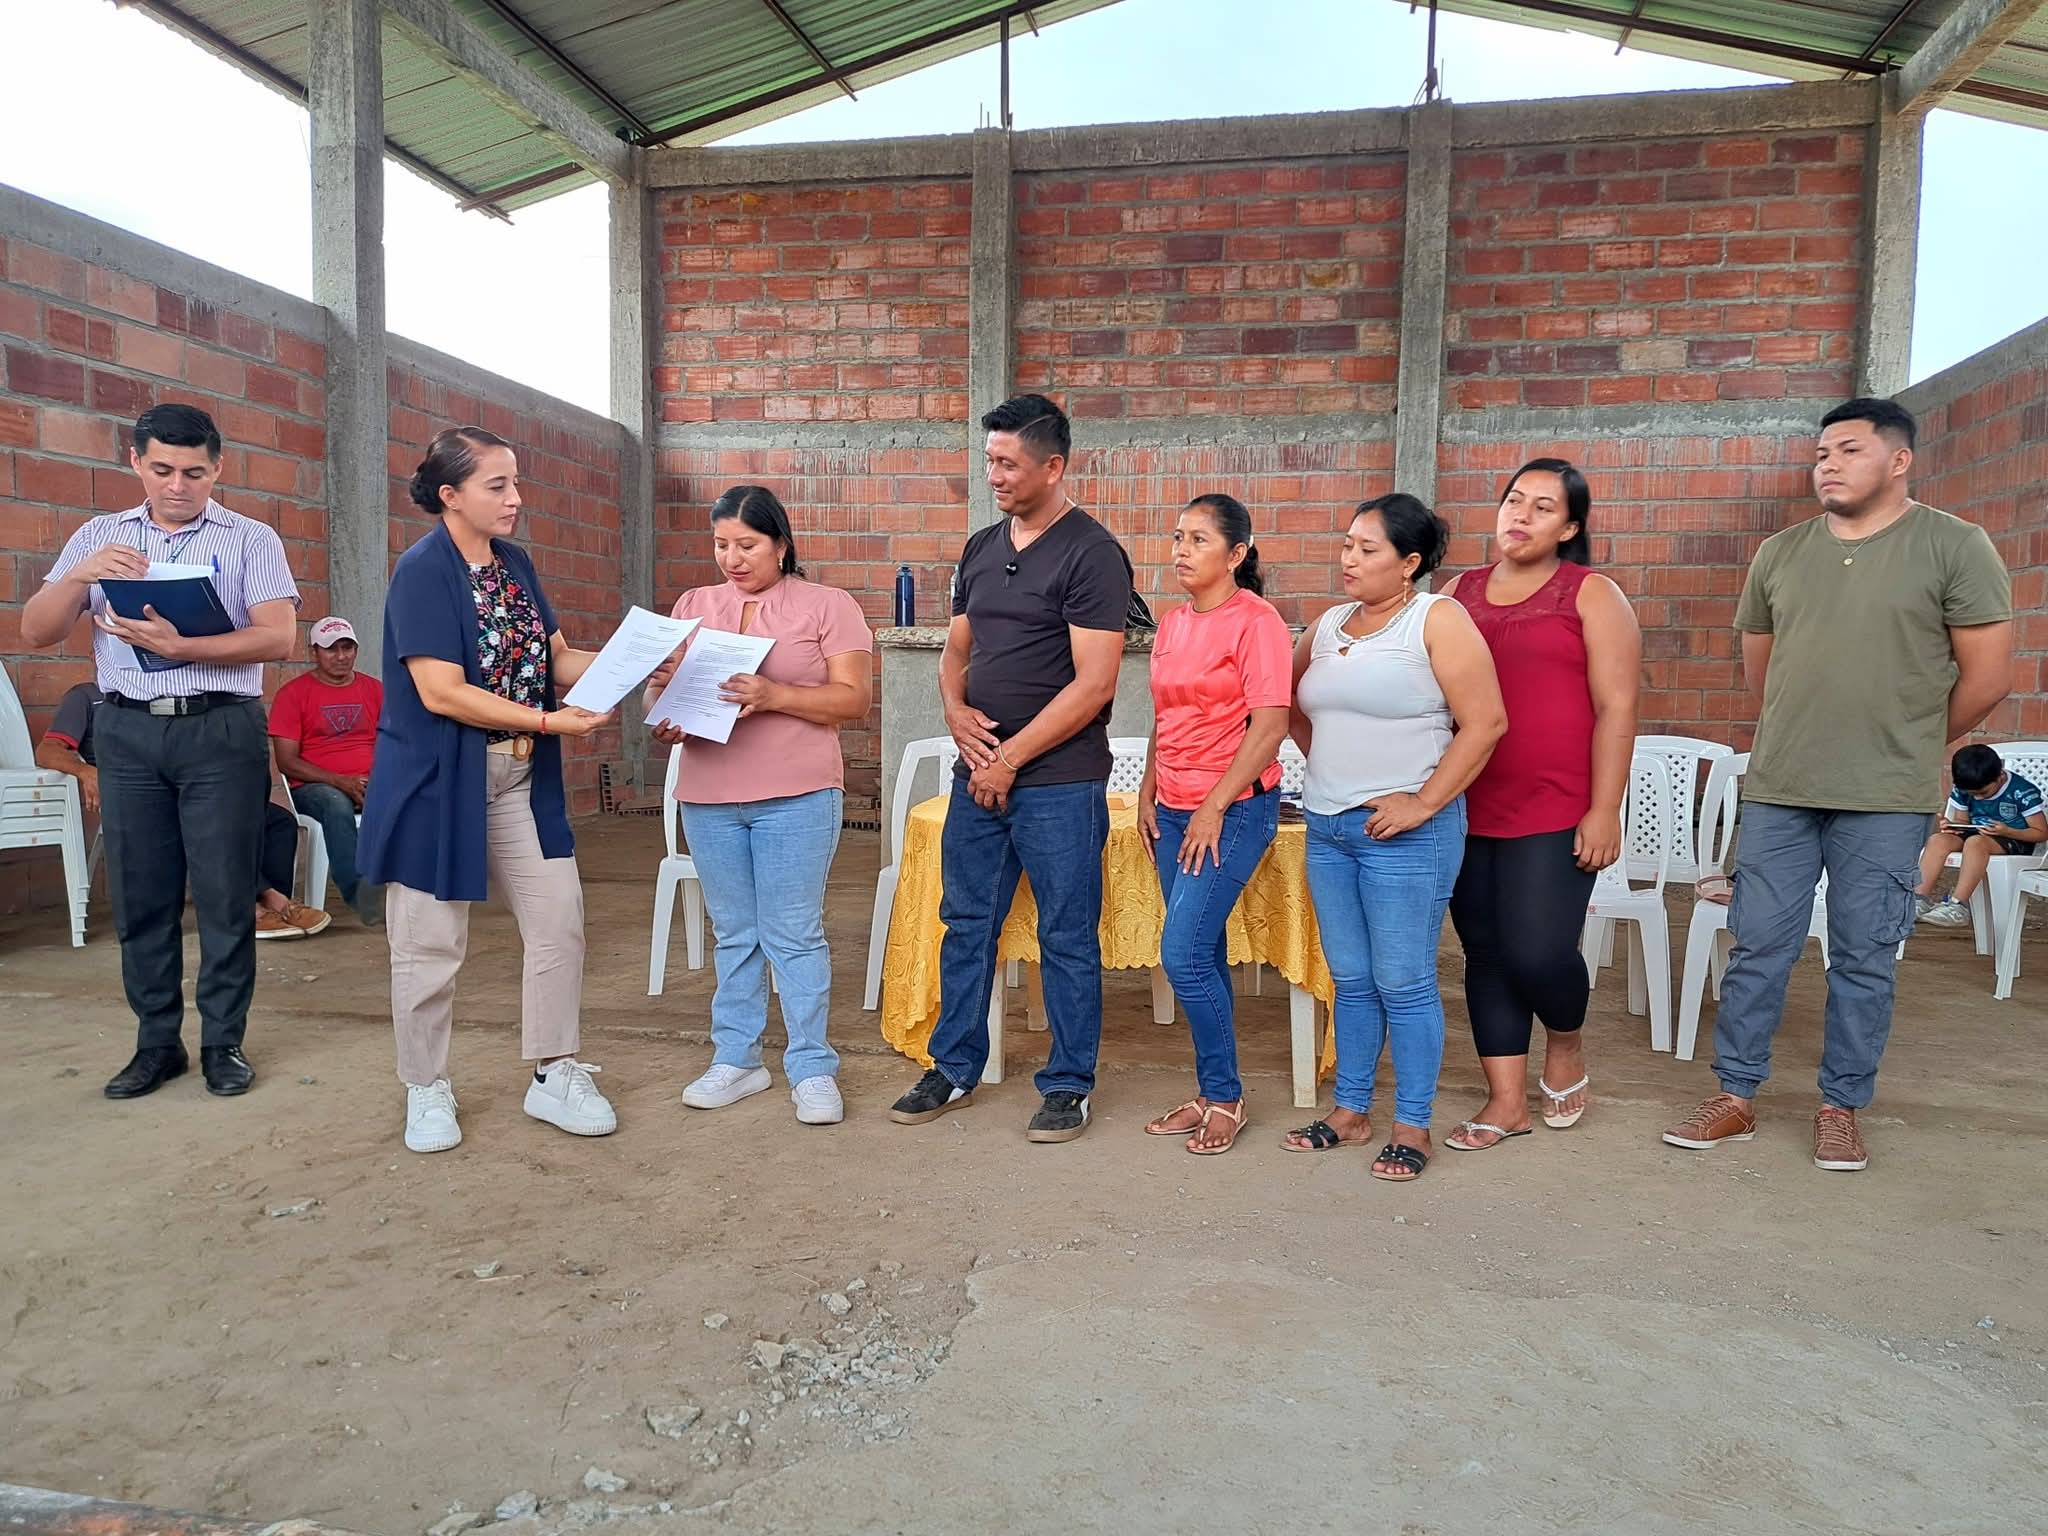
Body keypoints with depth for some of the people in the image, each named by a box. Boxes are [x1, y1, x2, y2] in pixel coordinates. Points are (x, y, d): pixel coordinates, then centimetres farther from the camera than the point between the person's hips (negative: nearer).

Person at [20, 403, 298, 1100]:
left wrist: (180, 647, -20)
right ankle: (156, 1043, 19)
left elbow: (277, 638, -9)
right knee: (139, 894, 7)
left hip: (221, 730, -3)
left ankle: (223, 1043, 12)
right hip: (128, 732, 3)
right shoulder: (98, 537, 12)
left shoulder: (250, 539, 3)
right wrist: (78, 576, -10)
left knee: (224, 894, 1)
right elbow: (35, 634, 7)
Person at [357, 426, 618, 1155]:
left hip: (520, 781, 7)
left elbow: (556, 659, 6)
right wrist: (549, 722, -23)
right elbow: (441, 692, -21)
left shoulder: (517, 564, 7)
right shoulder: (422, 571, -14)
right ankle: (426, 1091, 23)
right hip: (437, 783, -6)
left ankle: (554, 1076, 20)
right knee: (431, 942, 5)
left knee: (559, 922, 5)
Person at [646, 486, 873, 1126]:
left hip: (796, 797, -4)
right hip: (708, 796, 4)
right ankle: (735, 1059, 24)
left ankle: (812, 1068, 10)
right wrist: (663, 717, -10)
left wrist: (775, 696, -21)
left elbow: (855, 697, -6)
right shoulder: (693, 606, 14)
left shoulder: (827, 605, 1)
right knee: (733, 933, 12)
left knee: (794, 935, -1)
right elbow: (661, 685, 14)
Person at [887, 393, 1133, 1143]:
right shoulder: (981, 548, 11)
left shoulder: (1091, 553, -10)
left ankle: (1069, 1086, 20)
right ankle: (954, 1070, 29)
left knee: (1066, 937, 5)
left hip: (1059, 783, -6)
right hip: (977, 774, 7)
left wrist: (1011, 758, -14)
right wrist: (956, 712, -3)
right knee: (966, 924, 14)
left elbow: (1094, 684, -16)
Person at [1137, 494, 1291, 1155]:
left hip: (1234, 808, -7)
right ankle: (1211, 1095, 23)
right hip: (1175, 810, 7)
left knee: (1183, 955, -10)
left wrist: (1214, 809, -16)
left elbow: (1269, 728, -16)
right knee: (1203, 955, 12)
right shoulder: (1173, 623, 12)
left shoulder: (1256, 621, -11)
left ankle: (1225, 1097, 9)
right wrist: (1148, 795, 12)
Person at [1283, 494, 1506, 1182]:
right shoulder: (1329, 624, 12)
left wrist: (1425, 802, -15)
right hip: (1327, 828, 6)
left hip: (1404, 832, -6)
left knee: (1404, 984, 1)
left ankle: (1412, 1128, 14)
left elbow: (1484, 722, -13)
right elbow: (1292, 702, 27)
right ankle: (1350, 1112, 26)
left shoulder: (1438, 620, -7)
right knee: (1350, 981, 14)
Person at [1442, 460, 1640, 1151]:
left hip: (1555, 812, -4)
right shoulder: (1459, 593, 12)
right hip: (1467, 811, 4)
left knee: (1537, 953, -8)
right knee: (1485, 955, 7)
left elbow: (1616, 709, -5)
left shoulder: (1592, 595, 1)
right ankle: (1506, 1100, 21)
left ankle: (1566, 1047, 25)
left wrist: (1605, 811, -12)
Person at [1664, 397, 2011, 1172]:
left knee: (1863, 960, 7)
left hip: (1886, 801, -3)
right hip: (1777, 790, 3)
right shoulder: (1780, 552, 7)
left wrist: (1908, 747, 8)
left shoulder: (1956, 546, -4)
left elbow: (1988, 673, -2)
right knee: (1758, 948, 6)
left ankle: (1841, 1109, 21)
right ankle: (1735, 1097, 17)